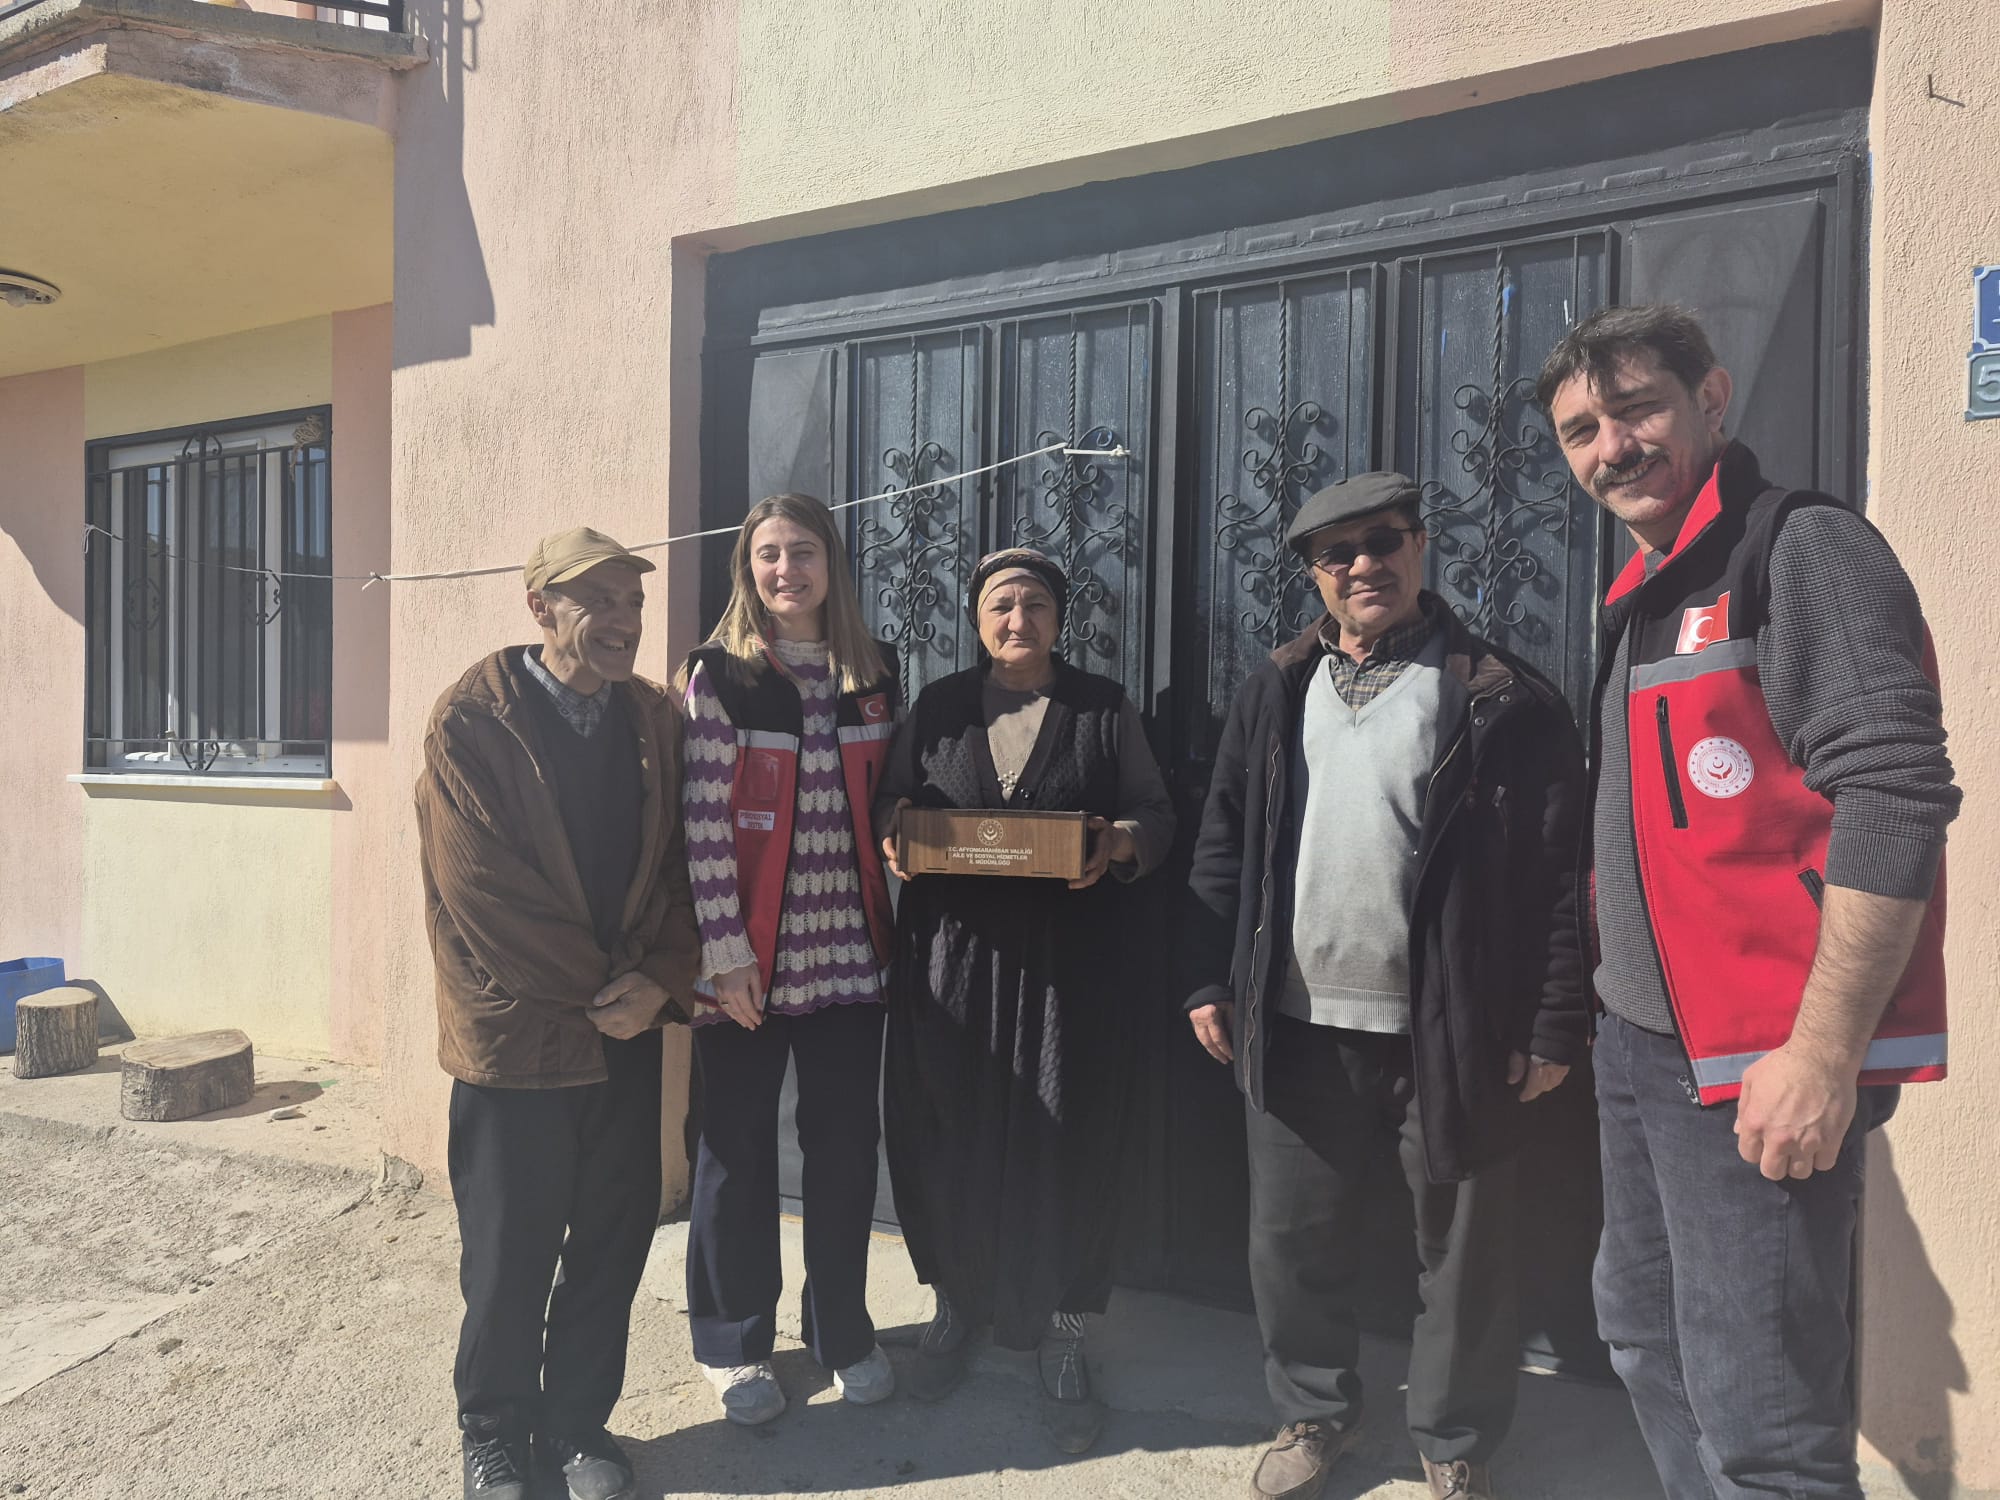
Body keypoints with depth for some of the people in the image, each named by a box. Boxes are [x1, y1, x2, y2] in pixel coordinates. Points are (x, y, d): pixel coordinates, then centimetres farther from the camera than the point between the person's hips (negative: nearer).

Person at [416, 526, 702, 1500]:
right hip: (516, 1033, -4)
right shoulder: (472, 718, -9)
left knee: (614, 1237, 12)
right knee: (509, 1254, 9)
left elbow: (676, 864, 7)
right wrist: (597, 989, -11)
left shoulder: (653, 720, 7)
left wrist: (661, 981, -8)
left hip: (628, 1028, 5)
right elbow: (480, 886, -14)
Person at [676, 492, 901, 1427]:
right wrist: (725, 949, -15)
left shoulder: (872, 673, 8)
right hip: (750, 955, -3)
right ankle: (734, 1343, 26)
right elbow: (704, 819, -11)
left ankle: (843, 1328, 30)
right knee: (738, 1148, 8)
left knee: (845, 1140, 10)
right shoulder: (720, 674, -5)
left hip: (848, 949, 3)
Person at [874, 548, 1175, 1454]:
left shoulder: (1103, 708, 6)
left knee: (1063, 1143, 2)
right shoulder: (938, 707, 10)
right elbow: (888, 800, 13)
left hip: (1067, 961, -1)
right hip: (950, 953, 2)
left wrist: (1117, 841, -15)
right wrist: (894, 830, -9)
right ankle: (956, 1302, 29)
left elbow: (1155, 816, 6)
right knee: (948, 1136, 6)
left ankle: (1061, 1341, 18)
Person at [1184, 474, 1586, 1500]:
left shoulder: (1500, 699, -5)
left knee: (1461, 1252, 10)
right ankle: (1314, 1412, 36)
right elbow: (1223, 847, 10)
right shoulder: (1277, 694, 8)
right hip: (1295, 1024, 4)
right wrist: (1210, 981, 6)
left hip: (1449, 1029, -3)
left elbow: (1561, 869, -7)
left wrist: (1555, 1024, -9)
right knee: (1293, 1240, 14)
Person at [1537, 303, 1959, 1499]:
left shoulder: (1804, 549, -11)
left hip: (1764, 1060, -9)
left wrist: (1822, 1054, -22)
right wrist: (1619, 997, 16)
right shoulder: (1647, 597, 15)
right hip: (1642, 1040, 9)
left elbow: (1895, 801, -19)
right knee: (1649, 1340, 19)